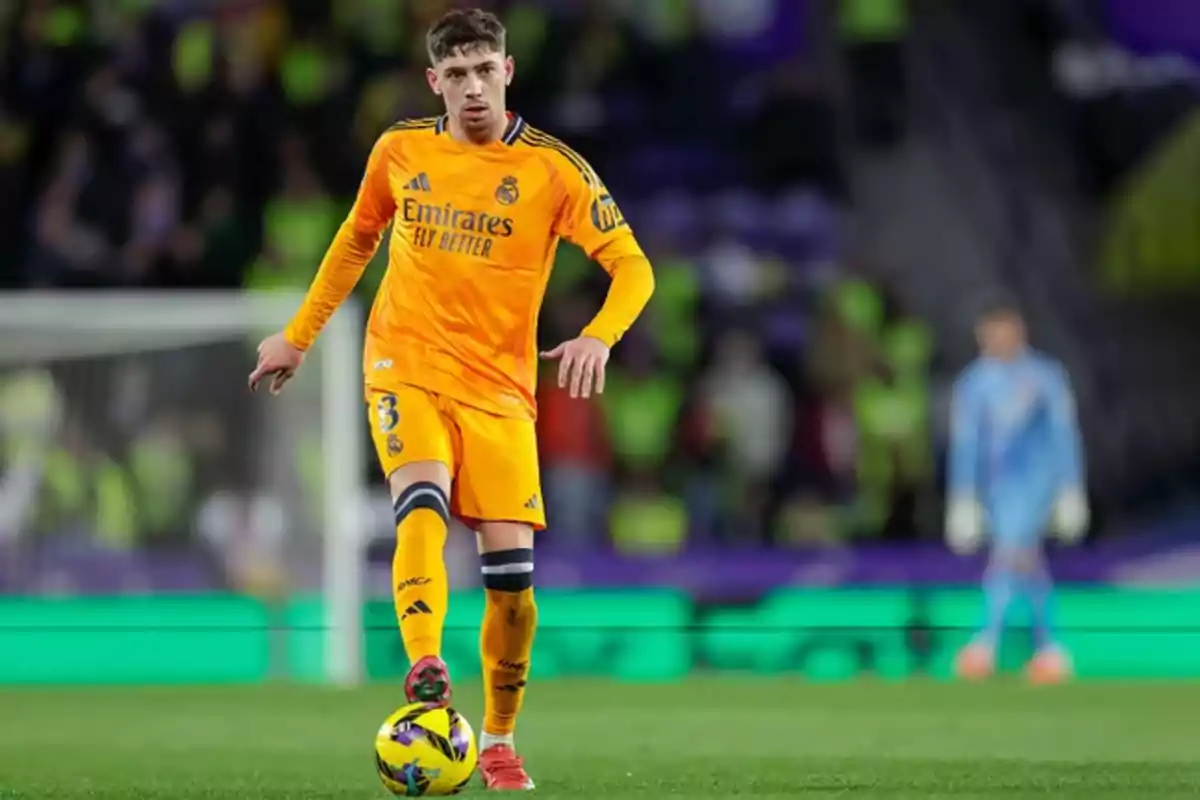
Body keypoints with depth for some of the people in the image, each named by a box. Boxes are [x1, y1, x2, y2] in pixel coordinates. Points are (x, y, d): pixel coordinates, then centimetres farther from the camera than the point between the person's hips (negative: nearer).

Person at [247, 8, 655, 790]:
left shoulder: (553, 168, -4)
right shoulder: (399, 151, 5)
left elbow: (632, 266, -8)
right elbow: (356, 240, 22)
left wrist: (599, 336, -28)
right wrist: (298, 337, 25)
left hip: (498, 388, 0)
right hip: (405, 369, 1)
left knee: (512, 570, -7)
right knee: (422, 504, -29)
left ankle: (499, 740, 12)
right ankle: (426, 673, -44)